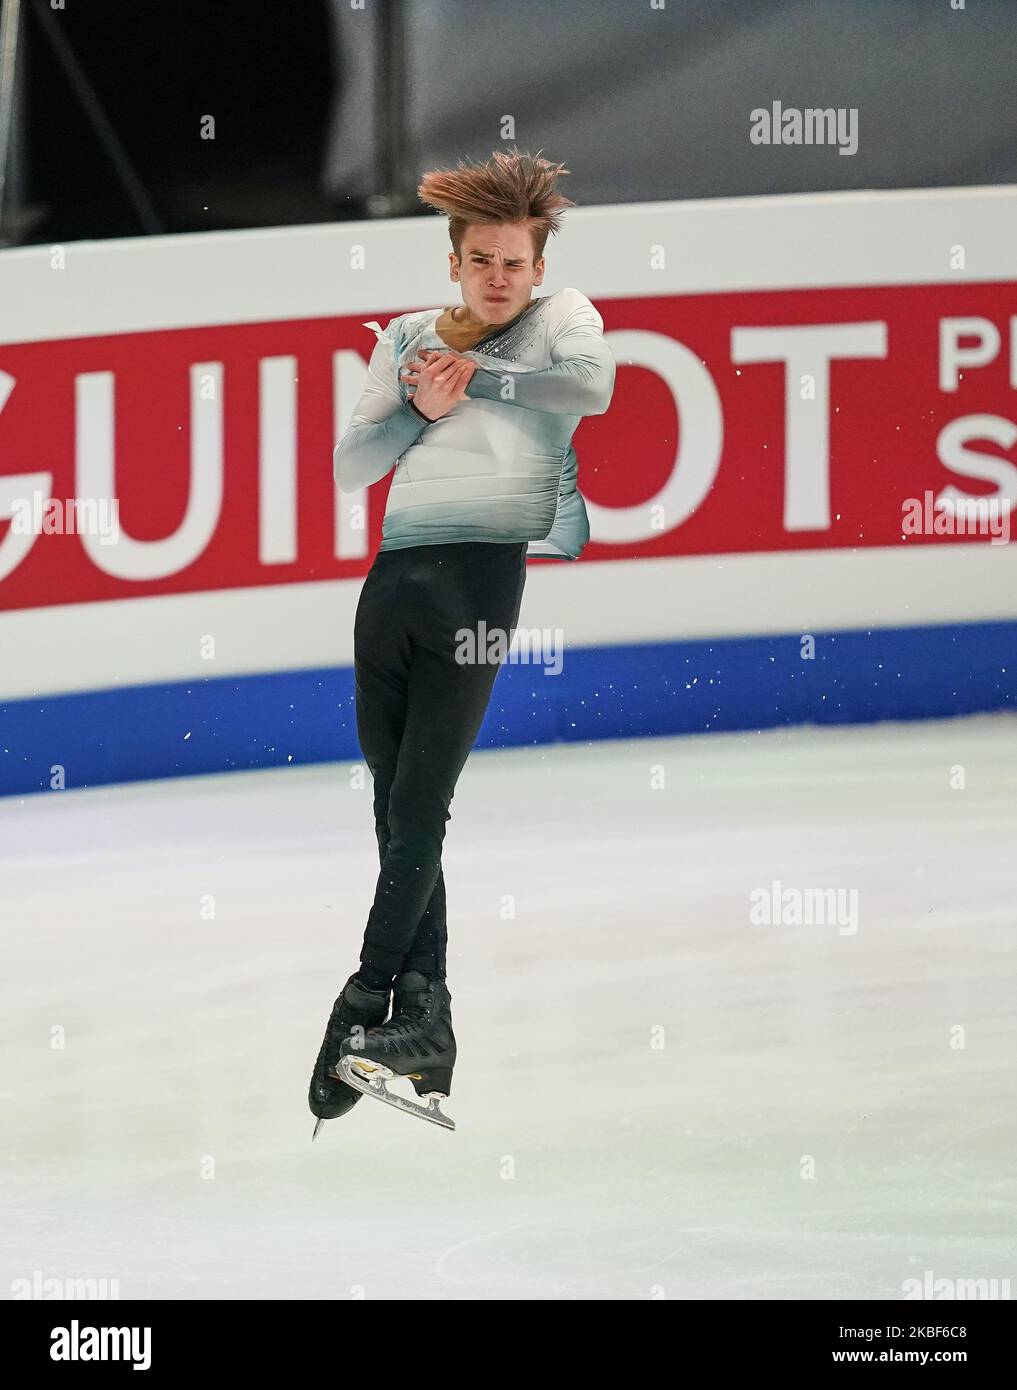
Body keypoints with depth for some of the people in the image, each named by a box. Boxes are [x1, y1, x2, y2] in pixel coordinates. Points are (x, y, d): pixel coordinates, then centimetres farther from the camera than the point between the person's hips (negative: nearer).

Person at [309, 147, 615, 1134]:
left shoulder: (559, 318, 10)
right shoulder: (406, 338, 21)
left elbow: (594, 385, -13)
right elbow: (349, 467, 15)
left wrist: (476, 376, -5)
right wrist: (421, 407, -1)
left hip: (488, 576, -5)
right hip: (394, 576, 5)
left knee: (419, 810, -10)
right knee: (395, 816, 2)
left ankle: (363, 1011, -11)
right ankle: (423, 1027, 4)